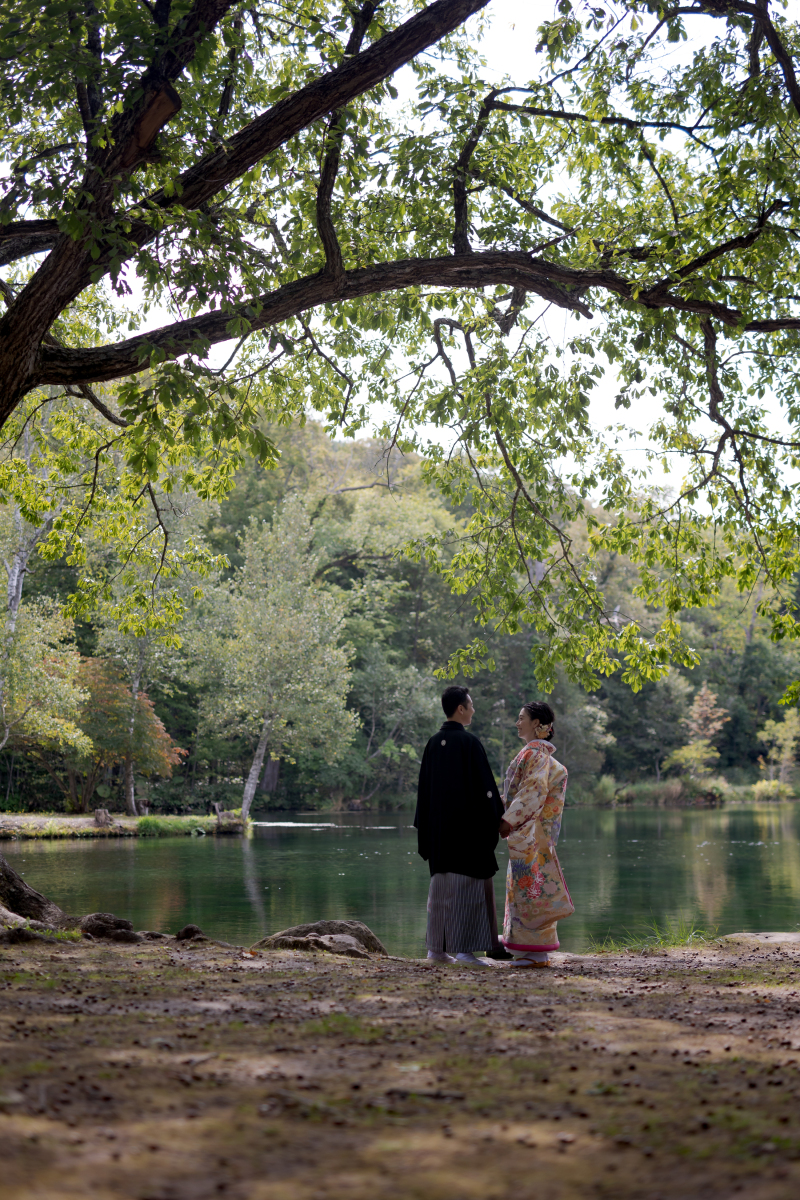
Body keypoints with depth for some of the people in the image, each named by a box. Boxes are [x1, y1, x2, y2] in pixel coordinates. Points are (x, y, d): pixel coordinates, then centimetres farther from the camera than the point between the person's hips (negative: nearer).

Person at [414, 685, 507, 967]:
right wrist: (498, 817, -2)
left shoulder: (433, 743, 9)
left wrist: (425, 826, 19)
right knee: (467, 884, -4)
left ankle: (437, 947, 13)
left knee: (441, 884, 11)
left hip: (439, 825, 7)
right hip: (468, 824, -7)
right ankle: (463, 948, -6)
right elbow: (484, 784, -12)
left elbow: (424, 787, 13)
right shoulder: (469, 742, -12)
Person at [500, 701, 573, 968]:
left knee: (530, 886, -7)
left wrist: (508, 821, -25)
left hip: (530, 830, -10)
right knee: (529, 886, 10)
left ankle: (535, 953, -4)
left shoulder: (534, 753, -12)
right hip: (525, 831, 10)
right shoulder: (536, 753, 17)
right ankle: (535, 951, 14)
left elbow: (533, 793, -20)